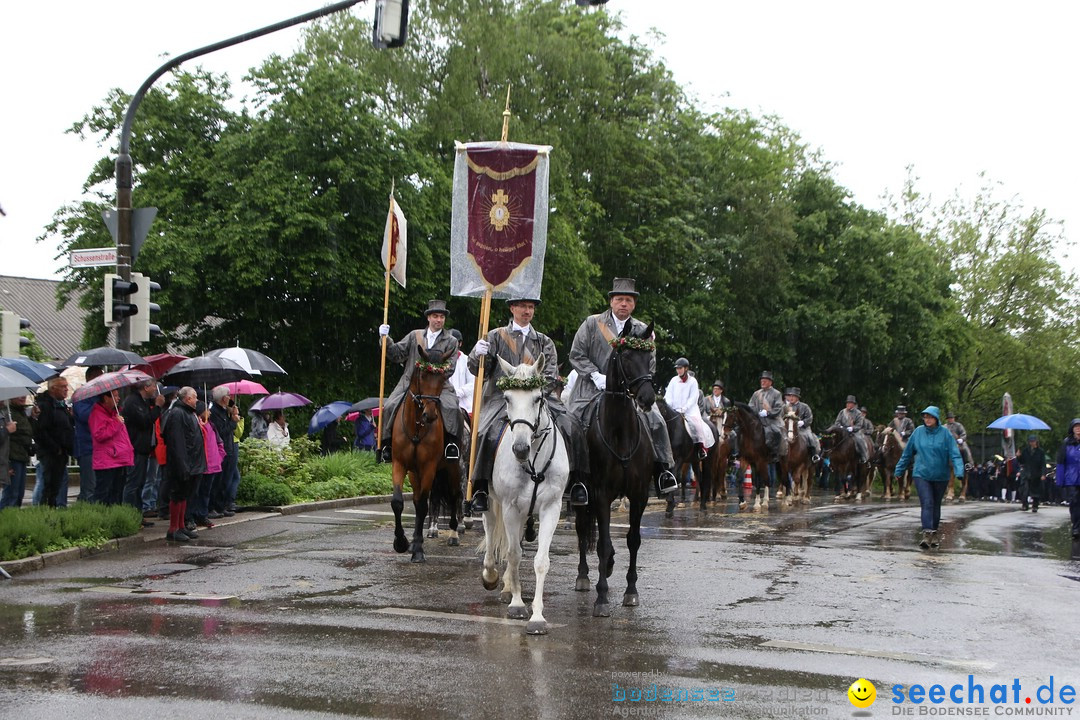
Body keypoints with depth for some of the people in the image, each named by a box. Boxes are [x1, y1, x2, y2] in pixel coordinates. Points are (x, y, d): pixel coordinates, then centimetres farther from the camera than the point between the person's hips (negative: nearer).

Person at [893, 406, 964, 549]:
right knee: (927, 504, -14)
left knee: (936, 505, 13)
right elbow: (907, 453, 10)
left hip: (940, 476, 0)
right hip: (921, 474, 0)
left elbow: (955, 454, -10)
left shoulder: (945, 434, -6)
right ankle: (927, 534, -22)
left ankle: (934, 533, 28)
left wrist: (959, 471, -25)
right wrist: (899, 470, 13)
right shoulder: (918, 432, 0)